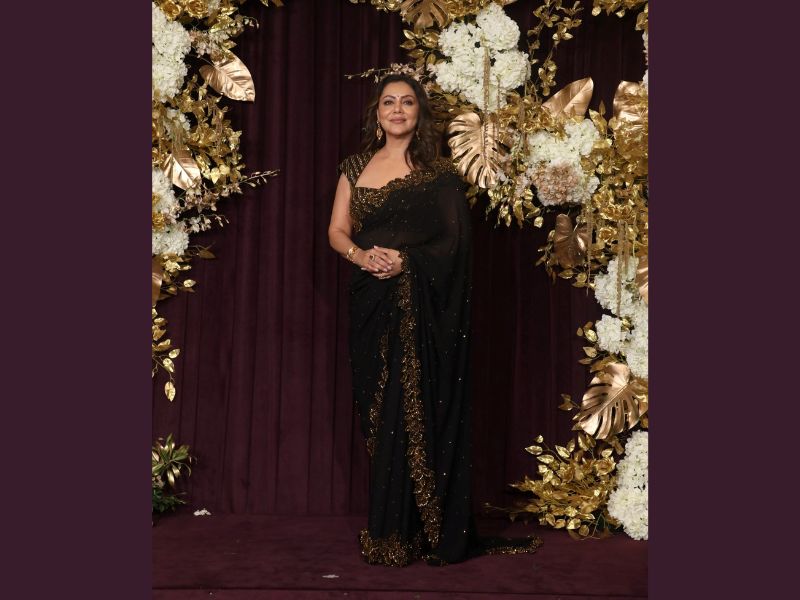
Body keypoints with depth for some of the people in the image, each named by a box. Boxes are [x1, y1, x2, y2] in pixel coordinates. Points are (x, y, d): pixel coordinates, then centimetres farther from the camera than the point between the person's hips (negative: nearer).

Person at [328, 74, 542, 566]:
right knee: (378, 415, 6)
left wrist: (406, 260, -18)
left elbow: (456, 240, -4)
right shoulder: (356, 167, 13)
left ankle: (406, 534, 4)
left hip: (422, 305, -4)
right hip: (372, 301, 4)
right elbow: (337, 231, 10)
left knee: (416, 413, -5)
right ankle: (387, 528, 16)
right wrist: (362, 255, -10)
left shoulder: (438, 171, 1)